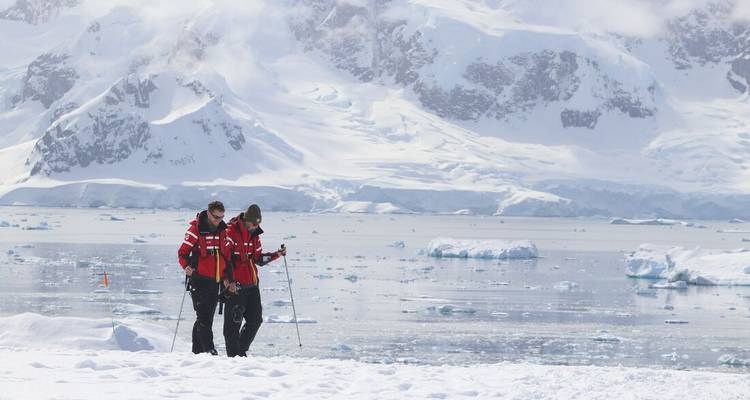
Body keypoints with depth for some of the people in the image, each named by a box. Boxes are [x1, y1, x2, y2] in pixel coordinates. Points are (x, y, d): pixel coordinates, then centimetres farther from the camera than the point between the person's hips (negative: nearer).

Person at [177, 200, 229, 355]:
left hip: (215, 281, 6)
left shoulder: (222, 230, 10)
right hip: (199, 279, -6)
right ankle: (209, 349, -21)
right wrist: (186, 266, -25)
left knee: (207, 317, 10)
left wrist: (226, 278, 16)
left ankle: (197, 351, 16)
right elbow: (182, 252, -6)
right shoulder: (196, 229, -7)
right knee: (204, 317, -14)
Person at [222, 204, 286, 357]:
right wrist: (229, 281, -22)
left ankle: (241, 351, 21)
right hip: (235, 285, -8)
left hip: (252, 284, 8)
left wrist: (277, 254, 6)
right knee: (234, 322, -4)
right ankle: (233, 355, 1)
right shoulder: (231, 232, -10)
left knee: (255, 319, 8)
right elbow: (224, 257, -16)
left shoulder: (254, 235, 14)